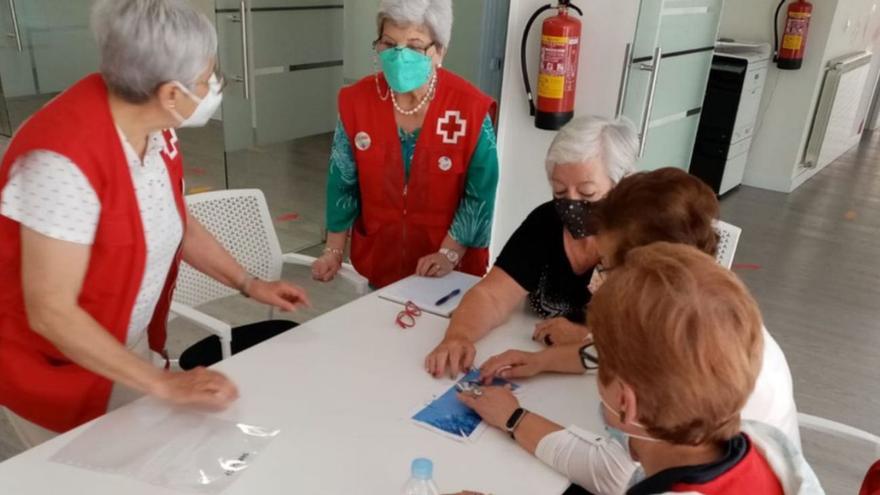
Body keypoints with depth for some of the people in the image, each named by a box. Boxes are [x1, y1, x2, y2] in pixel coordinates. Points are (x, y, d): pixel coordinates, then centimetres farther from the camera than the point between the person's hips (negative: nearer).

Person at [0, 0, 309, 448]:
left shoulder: (153, 127, -7)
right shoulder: (64, 158, -32)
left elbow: (176, 224, 8)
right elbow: (51, 313, -28)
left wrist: (250, 285, 6)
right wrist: (164, 384, -27)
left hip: (128, 347, 7)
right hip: (53, 368, -6)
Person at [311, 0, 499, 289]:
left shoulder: (471, 108, -17)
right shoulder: (356, 101, -9)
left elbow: (479, 194, -12)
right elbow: (343, 183, -2)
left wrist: (450, 253, -17)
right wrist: (334, 251, 0)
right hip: (377, 259, 3)